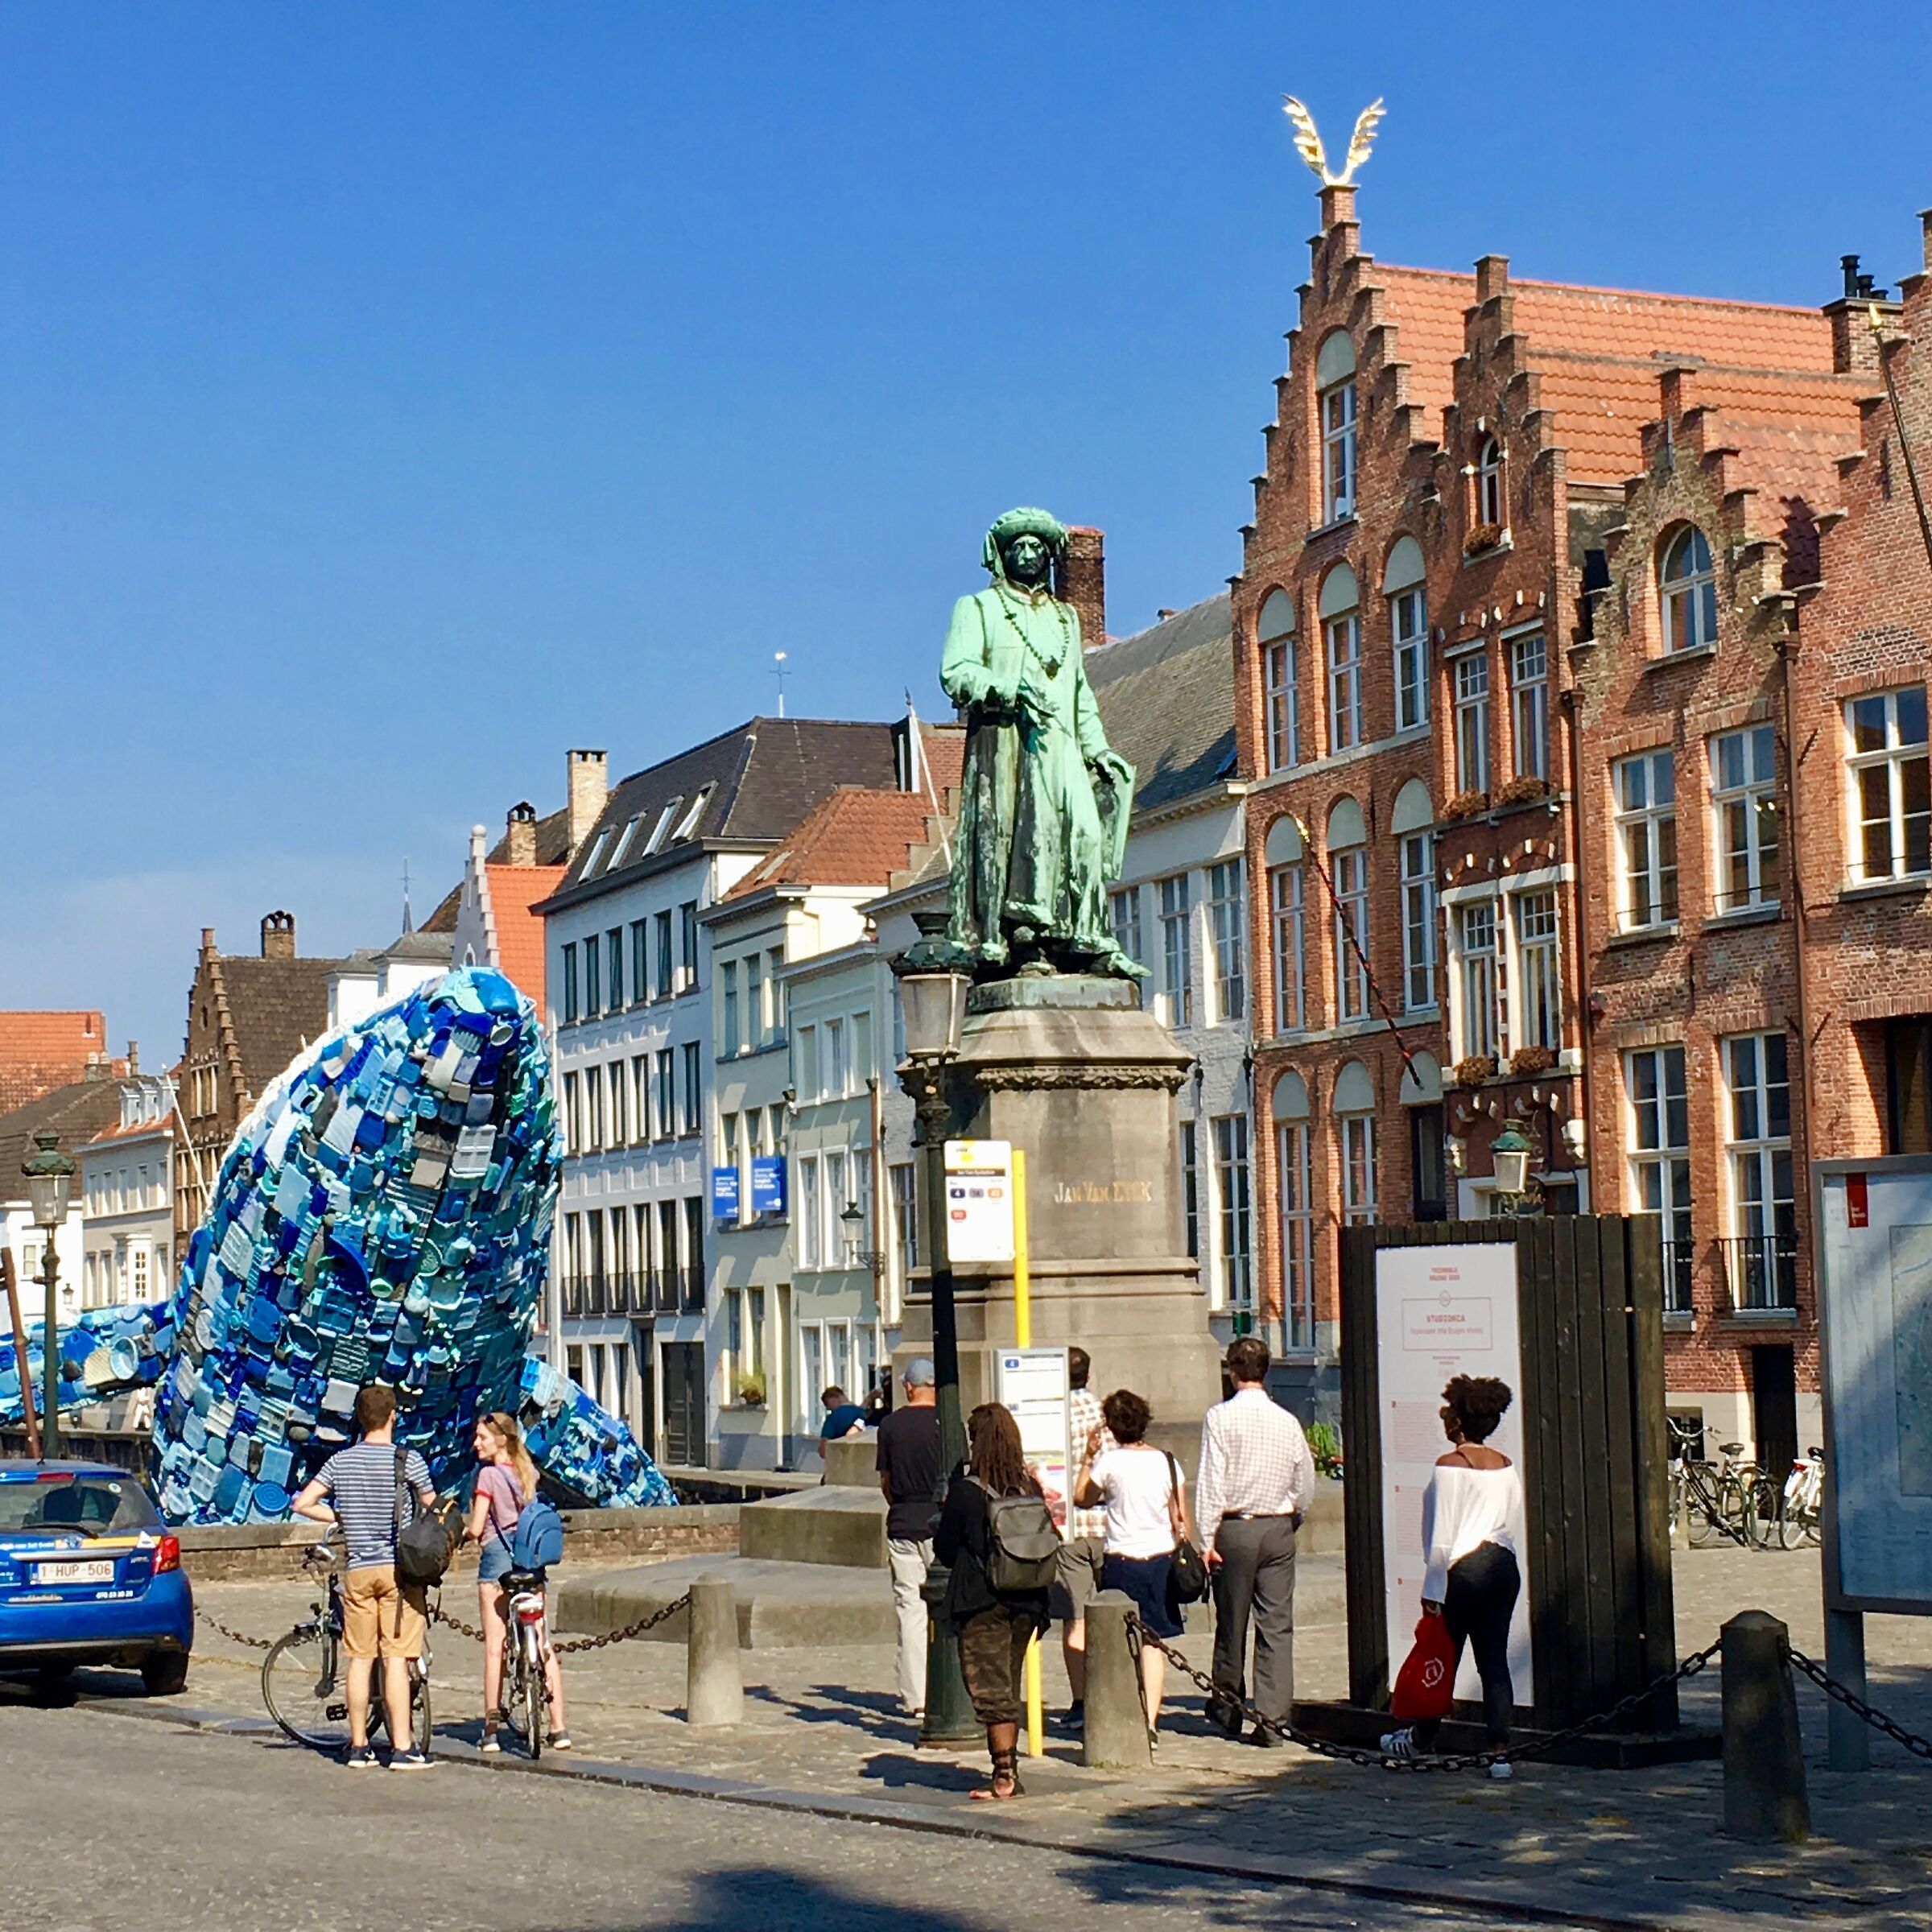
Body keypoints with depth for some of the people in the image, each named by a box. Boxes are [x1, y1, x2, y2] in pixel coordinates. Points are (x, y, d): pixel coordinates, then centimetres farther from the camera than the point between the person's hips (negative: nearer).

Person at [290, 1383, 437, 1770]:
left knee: (360, 1659, 9)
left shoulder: (340, 1461, 4)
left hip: (358, 1570, 3)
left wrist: (341, 1517, 14)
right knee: (396, 1658, -4)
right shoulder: (408, 1461, -6)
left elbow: (303, 1504, 3)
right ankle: (402, 1748, -6)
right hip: (399, 1567, -3)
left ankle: (358, 1746, 13)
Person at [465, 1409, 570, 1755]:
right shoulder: (528, 1472, 9)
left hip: (498, 1557, -6)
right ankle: (558, 1728, 3)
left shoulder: (488, 1474, -9)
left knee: (494, 1645, -1)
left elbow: (476, 1528, -11)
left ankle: (492, 1727, -2)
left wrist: (467, 1531, 10)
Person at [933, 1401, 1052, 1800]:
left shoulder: (966, 1491, -12)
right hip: (1026, 1602, 5)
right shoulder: (1031, 1488, 2)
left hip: (982, 1602, -5)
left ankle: (1005, 1771, -6)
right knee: (1010, 1687, 14)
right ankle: (1007, 1766, 17)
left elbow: (945, 1548, -4)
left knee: (989, 1689, -1)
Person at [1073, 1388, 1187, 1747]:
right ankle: (1151, 1721, 2)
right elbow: (1180, 1520, 6)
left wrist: (1090, 1457, 15)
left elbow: (1082, 1499, 8)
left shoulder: (1109, 1462, -8)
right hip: (1161, 1559, 3)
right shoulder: (1167, 1461, 2)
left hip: (1122, 1560, -3)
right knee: (1153, 1642, 6)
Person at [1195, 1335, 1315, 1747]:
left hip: (1234, 1527, -2)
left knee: (1231, 1621, 11)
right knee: (1277, 1626, 1)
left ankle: (1227, 1705, 26)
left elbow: (1210, 1482, -11)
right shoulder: (1287, 1421, 0)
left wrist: (1207, 1539, -8)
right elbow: (1306, 1481, 7)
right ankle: (1273, 1718, -4)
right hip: (1278, 1528, 2)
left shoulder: (1220, 1418, -8)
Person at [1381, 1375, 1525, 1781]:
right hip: (1504, 1565, 6)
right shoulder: (1506, 1466, 9)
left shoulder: (1450, 1466, -10)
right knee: (1494, 1659, 5)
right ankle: (1499, 1751, -2)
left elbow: (1441, 1535, -12)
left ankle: (1420, 1739, 23)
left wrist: (1433, 1590, -8)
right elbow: (1514, 1526, 14)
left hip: (1464, 1569, -6)